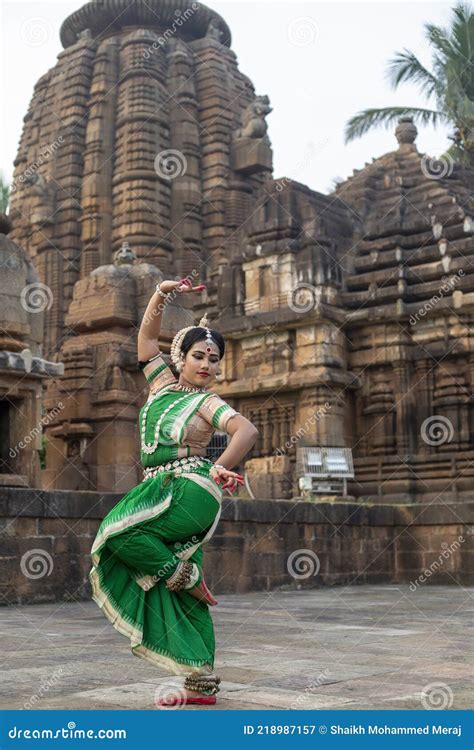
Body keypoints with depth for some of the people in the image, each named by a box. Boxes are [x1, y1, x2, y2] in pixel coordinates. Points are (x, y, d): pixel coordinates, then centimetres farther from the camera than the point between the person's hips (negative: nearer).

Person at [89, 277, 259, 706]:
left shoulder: (208, 403, -6)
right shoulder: (164, 384, 12)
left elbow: (247, 430, -22)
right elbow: (147, 336, 15)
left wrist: (221, 468, -29)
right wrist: (163, 293, 5)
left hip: (189, 492, -7)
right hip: (160, 491, 7)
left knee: (119, 531, -27)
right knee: (176, 598, 5)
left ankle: (186, 577, -7)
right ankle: (202, 684, 9)